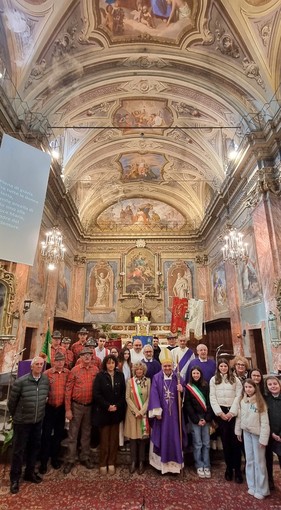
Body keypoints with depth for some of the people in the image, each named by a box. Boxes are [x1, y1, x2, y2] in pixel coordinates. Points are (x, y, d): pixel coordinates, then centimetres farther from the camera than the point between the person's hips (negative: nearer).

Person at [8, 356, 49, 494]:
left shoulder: (46, 380, -10)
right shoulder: (20, 382, -21)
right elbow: (12, 401, -7)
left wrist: (40, 413, 12)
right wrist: (15, 416, 6)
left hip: (38, 421, 4)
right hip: (22, 422, -4)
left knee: (35, 447, 18)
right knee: (18, 450, 9)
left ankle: (30, 472, 38)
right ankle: (15, 479, 29)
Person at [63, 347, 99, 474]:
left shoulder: (96, 370, -4)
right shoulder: (75, 370, -10)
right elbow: (68, 390, -8)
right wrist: (68, 409, -9)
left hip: (90, 406, 2)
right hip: (76, 405, -2)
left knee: (86, 433, 17)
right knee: (73, 434, 9)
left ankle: (85, 458, 33)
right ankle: (69, 460, 25)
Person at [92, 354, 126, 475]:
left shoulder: (120, 375, 2)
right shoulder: (100, 376, -6)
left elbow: (123, 393, 2)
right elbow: (96, 394, -10)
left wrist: (117, 406, -10)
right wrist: (107, 406, -16)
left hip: (117, 411, 2)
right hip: (103, 411, -2)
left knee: (114, 438, 9)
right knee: (104, 439, 5)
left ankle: (111, 463, 21)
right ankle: (103, 464, 18)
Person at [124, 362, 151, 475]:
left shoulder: (148, 381, -2)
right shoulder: (129, 382, -2)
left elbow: (149, 397, -3)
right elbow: (127, 398, -3)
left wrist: (142, 411, -11)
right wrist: (136, 411, -10)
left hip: (144, 413, 0)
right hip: (132, 413, 0)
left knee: (142, 437, 4)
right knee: (133, 437, 4)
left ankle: (141, 462, 17)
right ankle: (133, 462, 17)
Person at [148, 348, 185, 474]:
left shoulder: (177, 377, 1)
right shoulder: (156, 378, -5)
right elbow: (154, 395, -9)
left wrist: (181, 390, -18)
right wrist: (157, 411, -15)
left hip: (174, 413, 2)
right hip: (162, 412, -1)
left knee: (175, 437, 8)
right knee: (162, 437, 6)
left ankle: (175, 462, 22)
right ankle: (162, 463, 21)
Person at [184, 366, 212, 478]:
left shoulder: (206, 386, 3)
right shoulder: (188, 387, -2)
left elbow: (209, 402, 2)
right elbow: (187, 405, -3)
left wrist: (207, 418, -6)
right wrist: (196, 420, -7)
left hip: (205, 417, 2)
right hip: (194, 417, -2)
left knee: (206, 443, 5)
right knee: (197, 443, 2)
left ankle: (207, 466, 18)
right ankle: (199, 466, 17)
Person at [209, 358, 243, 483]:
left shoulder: (235, 379, 4)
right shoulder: (213, 380, 5)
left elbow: (238, 396, -2)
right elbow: (212, 397, 2)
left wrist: (232, 412, -9)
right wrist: (220, 412, -6)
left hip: (233, 412, -1)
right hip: (221, 412, 1)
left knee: (235, 440, -3)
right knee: (225, 440, 7)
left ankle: (237, 469, 9)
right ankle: (229, 467, 20)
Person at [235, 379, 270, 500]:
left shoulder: (260, 403, -15)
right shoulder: (242, 401, 0)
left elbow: (265, 421, -15)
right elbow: (239, 417, 7)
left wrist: (263, 438, -17)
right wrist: (238, 431, 8)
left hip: (257, 433, -5)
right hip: (247, 433, 5)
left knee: (259, 461, 4)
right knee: (249, 460, 14)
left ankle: (261, 489, 19)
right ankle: (252, 486, 28)